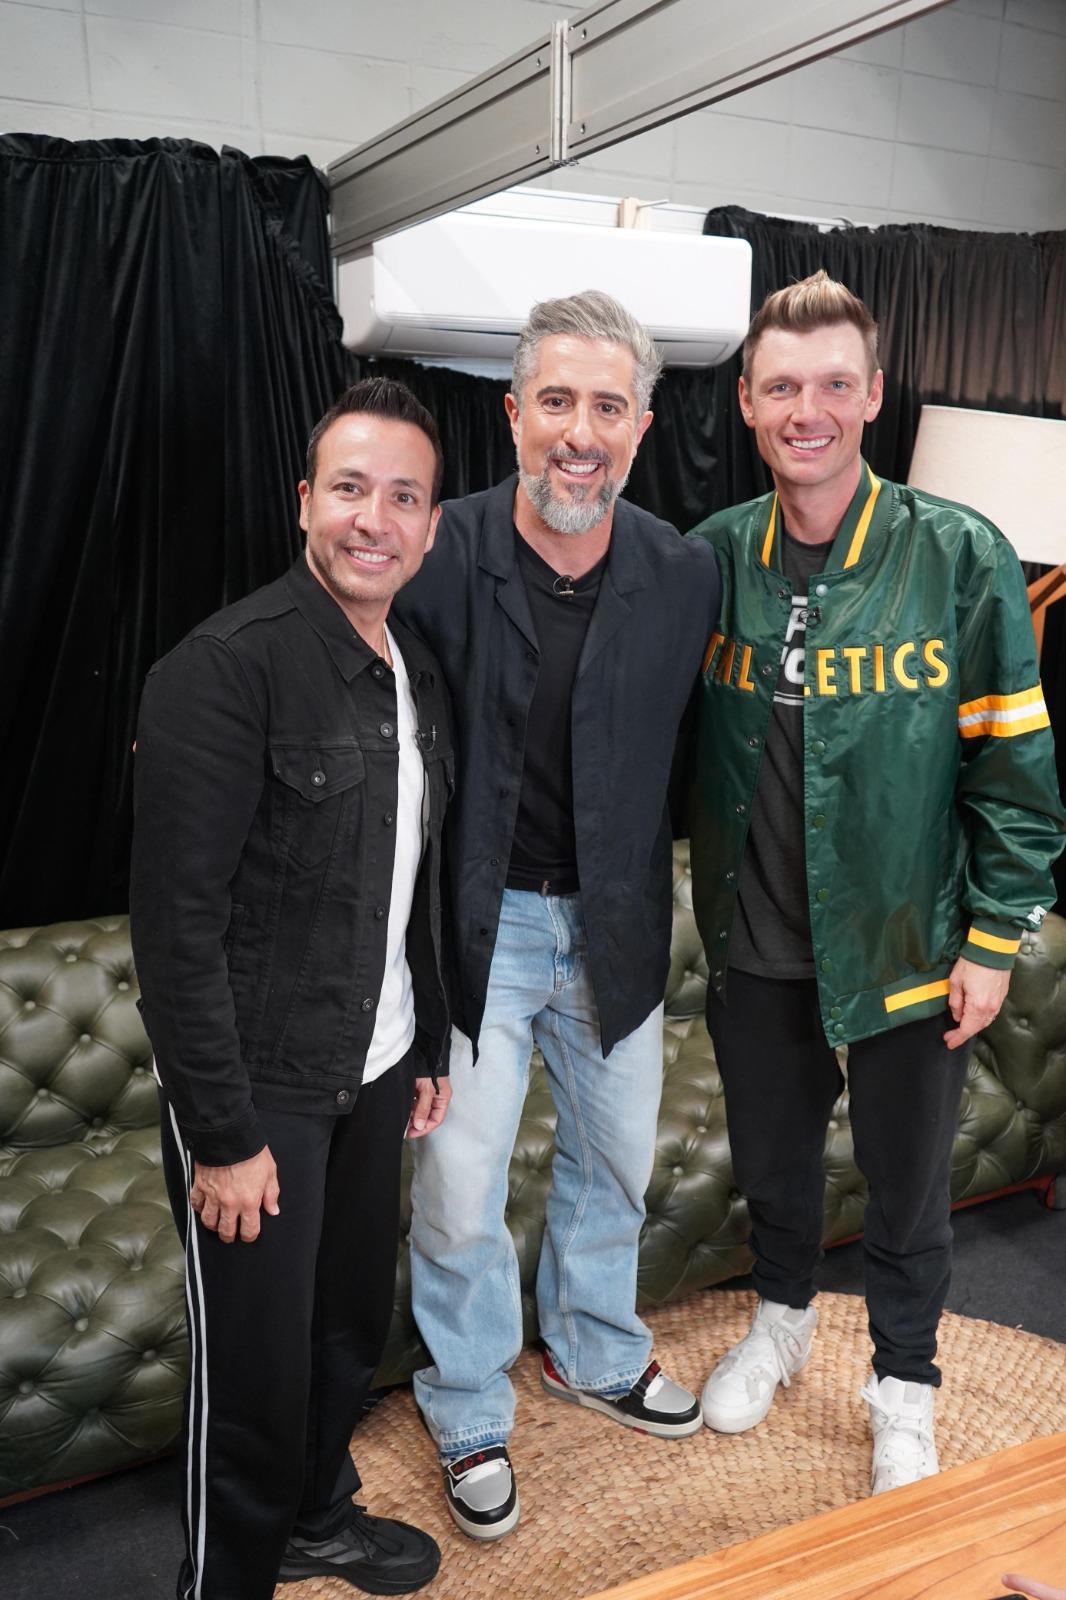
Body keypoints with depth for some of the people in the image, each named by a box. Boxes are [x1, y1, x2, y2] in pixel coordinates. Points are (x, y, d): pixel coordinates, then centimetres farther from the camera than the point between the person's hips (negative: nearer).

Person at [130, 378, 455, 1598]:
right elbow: (176, 918, -20)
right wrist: (221, 1132, -18)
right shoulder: (227, 666, -19)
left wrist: (428, 1050, 15)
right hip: (257, 1088, -7)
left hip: (371, 1074, 7)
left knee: (354, 1318, 21)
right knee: (258, 1362, 8)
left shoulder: (419, 674, 6)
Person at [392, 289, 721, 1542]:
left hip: (615, 924, 4)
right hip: (476, 921, -3)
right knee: (458, 1193, 6)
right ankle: (469, 1414, 35)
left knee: (614, 1160, 22)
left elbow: (691, 750, 4)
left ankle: (594, 1353, 50)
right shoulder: (442, 555, -16)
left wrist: (644, 893, 2)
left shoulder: (684, 575, -6)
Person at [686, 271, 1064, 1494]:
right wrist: (705, 891, 6)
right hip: (755, 944, 3)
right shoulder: (714, 555, -3)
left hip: (905, 945, -2)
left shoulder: (959, 556, -13)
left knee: (906, 1185, 15)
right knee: (770, 1154, 22)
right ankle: (780, 1323, 50)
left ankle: (902, 1388, 41)